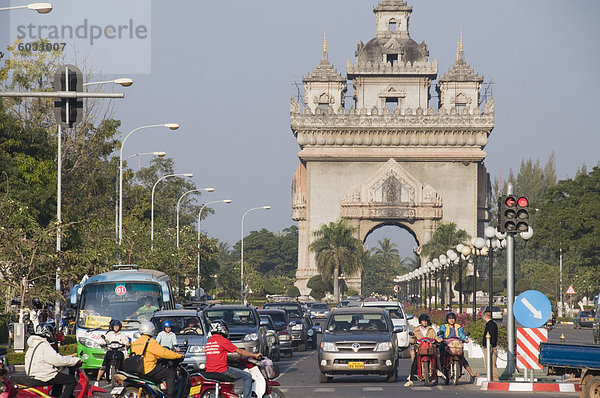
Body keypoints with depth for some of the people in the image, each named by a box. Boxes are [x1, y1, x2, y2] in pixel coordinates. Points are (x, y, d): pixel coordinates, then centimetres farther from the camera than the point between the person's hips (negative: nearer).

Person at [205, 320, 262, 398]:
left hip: (209, 371, 8)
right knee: (247, 376, -2)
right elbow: (239, 351, -4)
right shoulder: (223, 340, -8)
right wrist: (255, 355, 6)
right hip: (222, 370, -8)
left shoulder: (209, 341, 14)